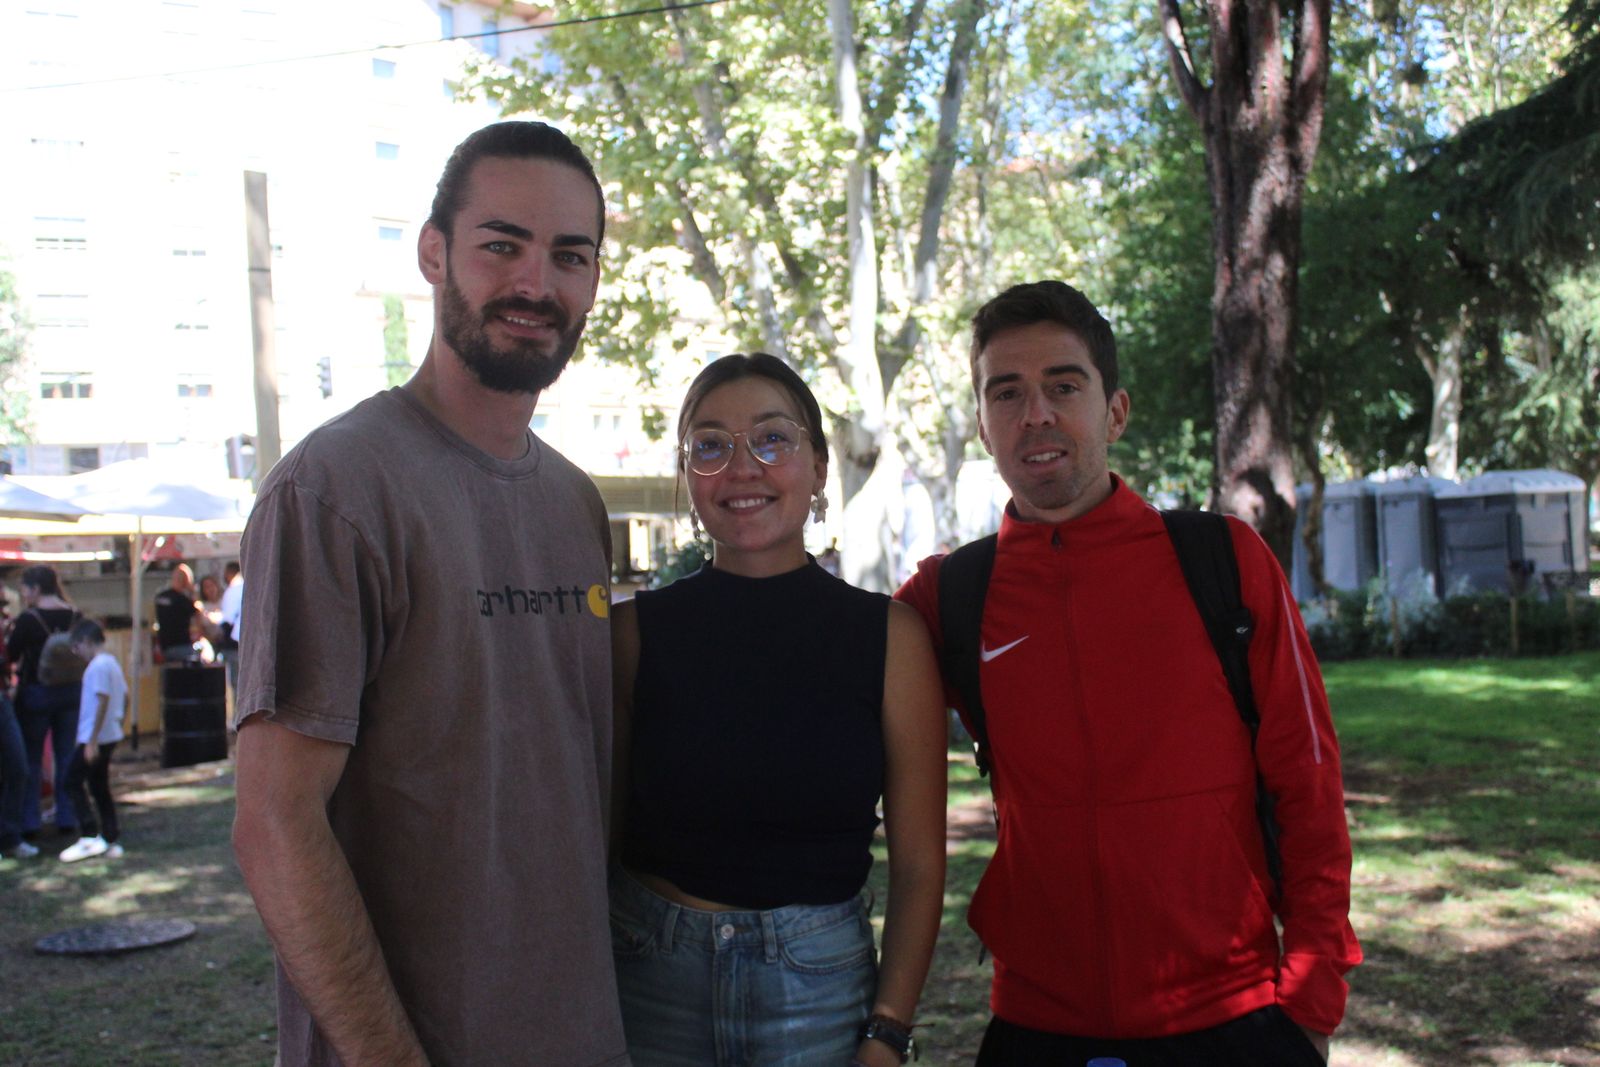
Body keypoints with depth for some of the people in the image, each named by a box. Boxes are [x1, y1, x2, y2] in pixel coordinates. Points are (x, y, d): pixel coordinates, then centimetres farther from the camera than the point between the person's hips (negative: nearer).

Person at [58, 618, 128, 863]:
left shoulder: (97, 666, -16)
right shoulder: (112, 662, 13)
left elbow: (103, 702, -22)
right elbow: (124, 698, 17)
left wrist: (92, 741, -20)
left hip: (95, 738, -9)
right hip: (110, 735, 9)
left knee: (73, 782, -2)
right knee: (100, 786, 13)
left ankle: (90, 837, -4)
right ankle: (111, 840, 14)